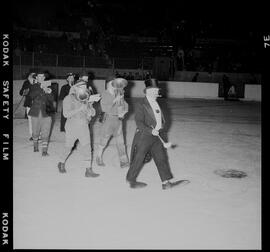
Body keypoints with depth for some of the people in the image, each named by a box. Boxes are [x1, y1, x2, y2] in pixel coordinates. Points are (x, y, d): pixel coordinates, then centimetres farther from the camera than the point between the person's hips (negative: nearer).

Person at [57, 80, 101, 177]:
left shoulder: (86, 99, 3)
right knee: (68, 148, 7)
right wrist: (80, 108, -25)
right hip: (72, 128, -4)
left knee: (86, 149, 4)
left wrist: (90, 103, -13)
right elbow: (66, 114, -20)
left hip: (84, 127, 4)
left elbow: (92, 113, 4)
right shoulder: (69, 99, -11)